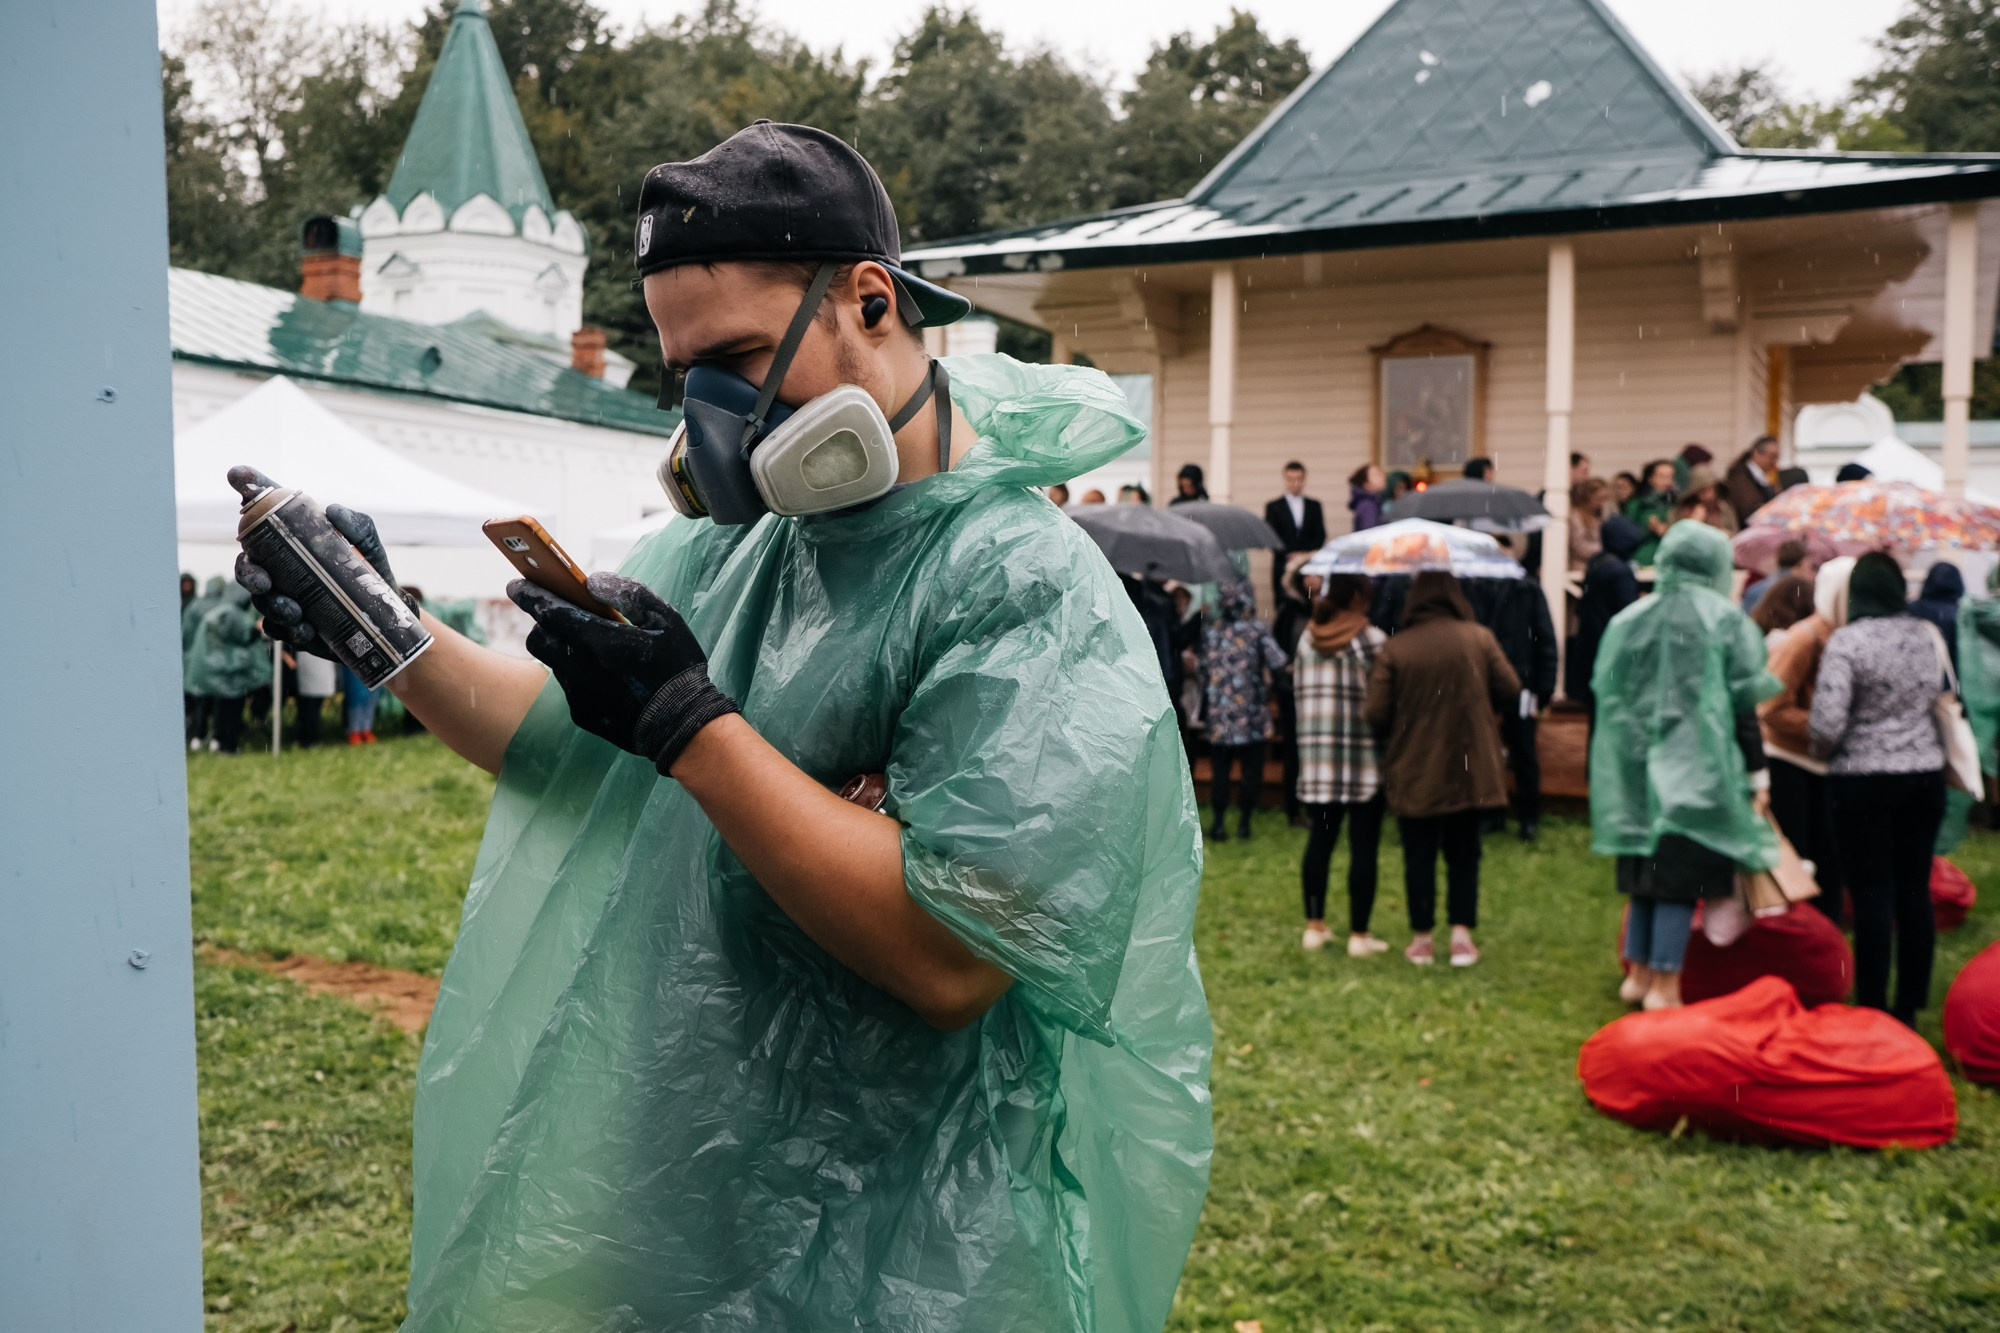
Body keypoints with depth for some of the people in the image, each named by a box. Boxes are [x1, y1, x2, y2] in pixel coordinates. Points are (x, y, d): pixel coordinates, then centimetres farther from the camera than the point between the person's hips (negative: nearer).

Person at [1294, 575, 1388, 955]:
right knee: (1364, 845, 0)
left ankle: (1314, 926, 18)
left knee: (1319, 840, 12)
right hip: (1365, 758, -5)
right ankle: (1358, 935, 4)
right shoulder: (1372, 639, -8)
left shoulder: (1307, 640, 7)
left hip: (1316, 754, 5)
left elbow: (1299, 693, 10)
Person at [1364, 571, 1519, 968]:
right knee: (1463, 853, 14)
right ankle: (1462, 933, 7)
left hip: (1414, 772, -1)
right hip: (1469, 770, 1)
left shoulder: (1395, 648, -10)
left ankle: (1421, 938, 15)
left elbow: (1374, 714, -10)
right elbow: (1511, 693, -2)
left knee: (1419, 856, 9)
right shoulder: (1478, 638, -5)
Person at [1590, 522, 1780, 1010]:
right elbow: (1743, 705, -5)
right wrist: (1758, 774, 0)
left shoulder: (1631, 618, 7)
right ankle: (1664, 987, 0)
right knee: (1681, 879, -2)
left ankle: (1639, 975, 21)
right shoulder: (1722, 618, -4)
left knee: (1646, 876, 14)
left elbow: (1609, 696, 9)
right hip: (1697, 773, -4)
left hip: (1641, 769, 5)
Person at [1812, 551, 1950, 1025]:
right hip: (1925, 774, 5)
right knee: (1915, 891, 11)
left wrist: (1821, 752, 1)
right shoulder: (1925, 635, 4)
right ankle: (1910, 1006, 19)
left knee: (1872, 896, 1)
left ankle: (1872, 1007, 6)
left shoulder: (1847, 641, -14)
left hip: (1863, 778, -5)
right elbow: (1939, 699, 12)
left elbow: (1827, 723, -18)